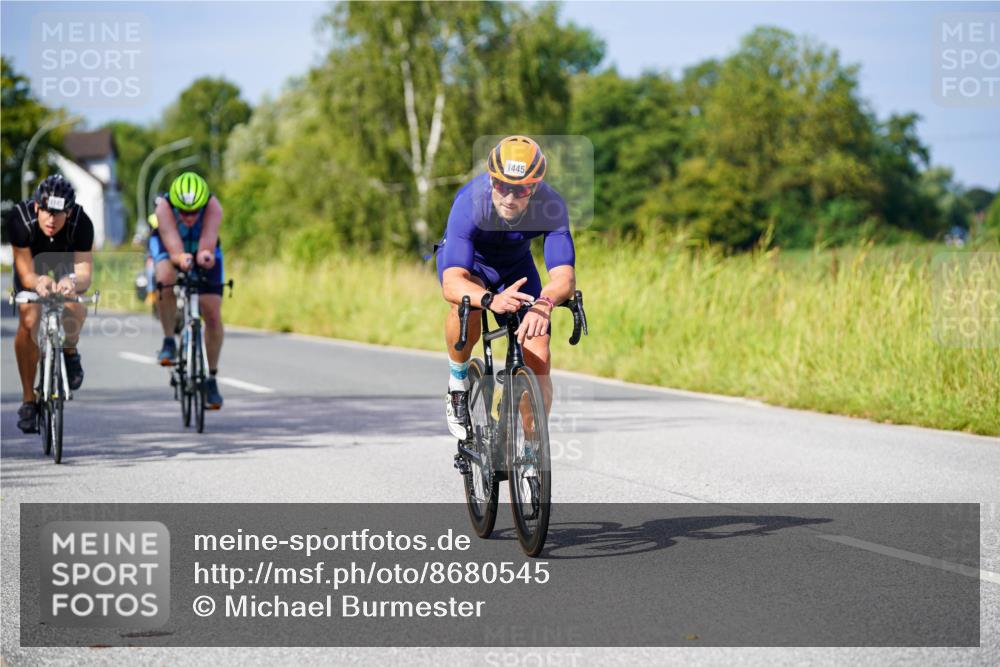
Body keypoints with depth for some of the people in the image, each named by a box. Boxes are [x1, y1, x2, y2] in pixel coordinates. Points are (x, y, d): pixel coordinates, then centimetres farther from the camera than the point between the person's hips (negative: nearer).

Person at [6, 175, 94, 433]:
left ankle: (69, 351, 6)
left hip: (66, 265, 0)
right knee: (28, 320, -21)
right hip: (32, 264, 0)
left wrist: (73, 282, -63)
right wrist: (38, 282, -59)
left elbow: (84, 274, -39)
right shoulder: (20, 218, -37)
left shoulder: (81, 223, -36)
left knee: (75, 308, -29)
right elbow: (26, 274, -36)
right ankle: (28, 400, -9)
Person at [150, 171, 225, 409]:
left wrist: (205, 256, -69)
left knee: (213, 316, -7)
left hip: (202, 247, 1)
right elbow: (174, 251, -45)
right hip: (167, 244, -1)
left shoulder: (213, 207, -36)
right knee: (166, 279, -36)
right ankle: (168, 342, -14)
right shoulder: (164, 207, -38)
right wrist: (182, 259, -68)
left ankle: (212, 378, 12)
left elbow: (207, 246, -46)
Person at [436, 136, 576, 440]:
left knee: (539, 361, -10)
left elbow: (564, 277, -42)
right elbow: (452, 284, -47)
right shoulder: (470, 202, -39)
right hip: (468, 261, -2)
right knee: (467, 304, -37)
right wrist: (491, 300, -67)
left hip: (516, 265, 2)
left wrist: (544, 303, -64)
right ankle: (458, 383, -11)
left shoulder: (550, 205, -34)